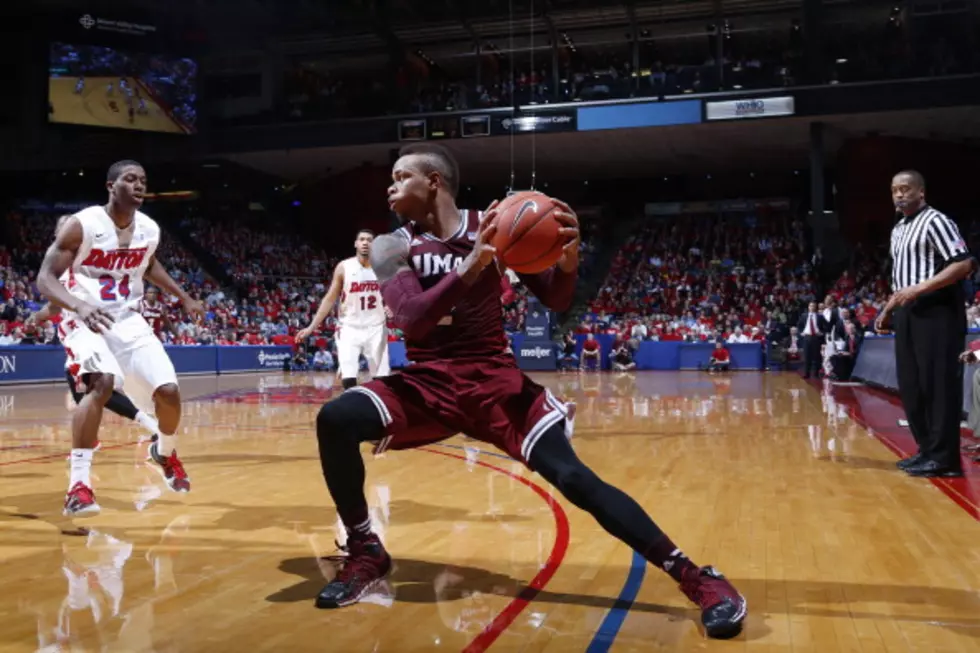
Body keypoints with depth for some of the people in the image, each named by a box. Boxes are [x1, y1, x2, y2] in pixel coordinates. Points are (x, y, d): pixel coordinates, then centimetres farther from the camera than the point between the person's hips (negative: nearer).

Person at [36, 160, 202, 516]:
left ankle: (165, 452, 29)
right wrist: (78, 306, -38)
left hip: (128, 319, 5)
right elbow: (45, 278, -19)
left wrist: (184, 298, 20)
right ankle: (78, 484, -23)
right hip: (86, 320, -5)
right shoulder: (82, 225, -17)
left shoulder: (150, 230, 0)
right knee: (102, 383, -32)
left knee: (168, 390, -4)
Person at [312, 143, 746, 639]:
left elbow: (555, 302, -1)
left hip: (494, 381, -1)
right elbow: (412, 320, -19)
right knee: (335, 420, -22)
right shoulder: (392, 247, -2)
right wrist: (470, 267, -33)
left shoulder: (495, 227, -2)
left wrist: (568, 261, -23)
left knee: (573, 476, -18)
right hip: (428, 383, 2)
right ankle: (366, 553, -2)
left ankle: (695, 577, -9)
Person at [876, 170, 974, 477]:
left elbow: (965, 264, -17)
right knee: (911, 385, 10)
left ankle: (944, 457, -2)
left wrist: (920, 289, -22)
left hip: (936, 310, -9)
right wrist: (887, 310, 18)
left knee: (939, 383, -7)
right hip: (908, 313, 9)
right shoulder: (898, 230, 18)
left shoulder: (935, 221, -9)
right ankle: (927, 450, 19)